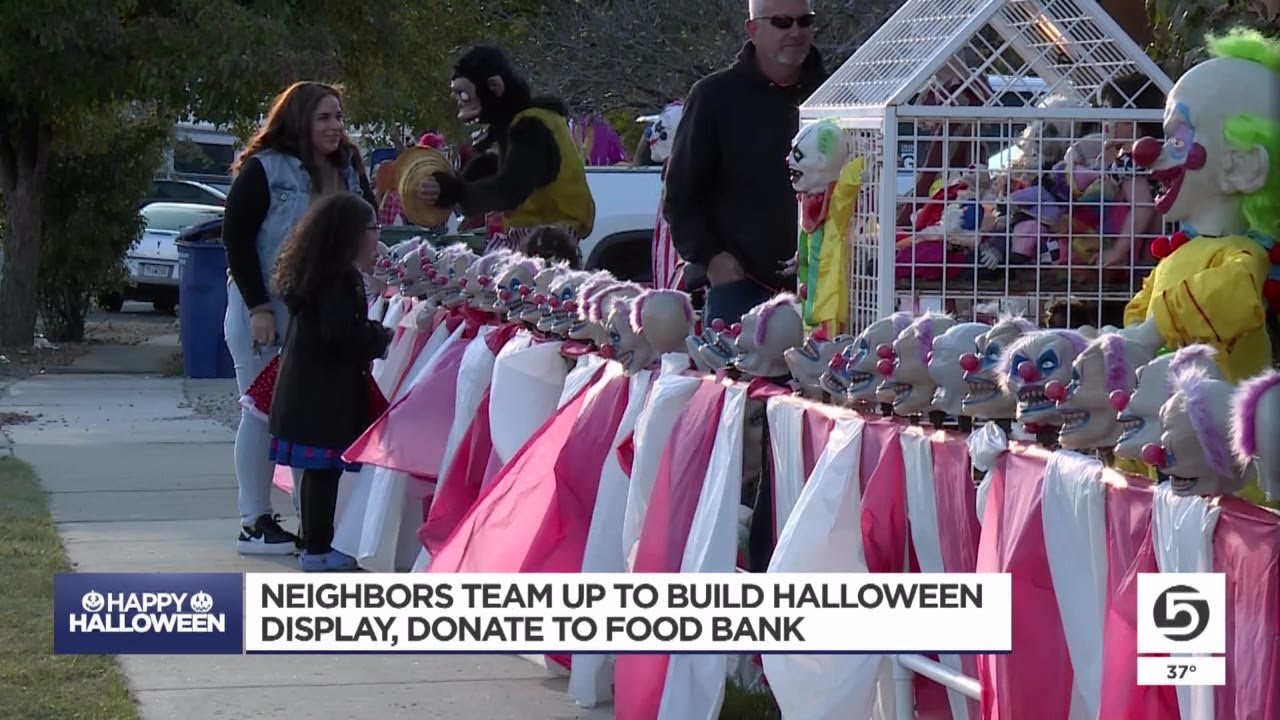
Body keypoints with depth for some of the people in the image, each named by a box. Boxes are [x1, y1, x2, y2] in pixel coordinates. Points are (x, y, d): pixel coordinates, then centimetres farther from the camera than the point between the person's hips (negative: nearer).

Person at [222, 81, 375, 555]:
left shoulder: (349, 172, 10)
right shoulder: (265, 169, -7)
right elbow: (235, 237, -10)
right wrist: (259, 307, -15)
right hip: (264, 314, -5)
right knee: (263, 413, 0)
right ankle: (254, 523, 6)